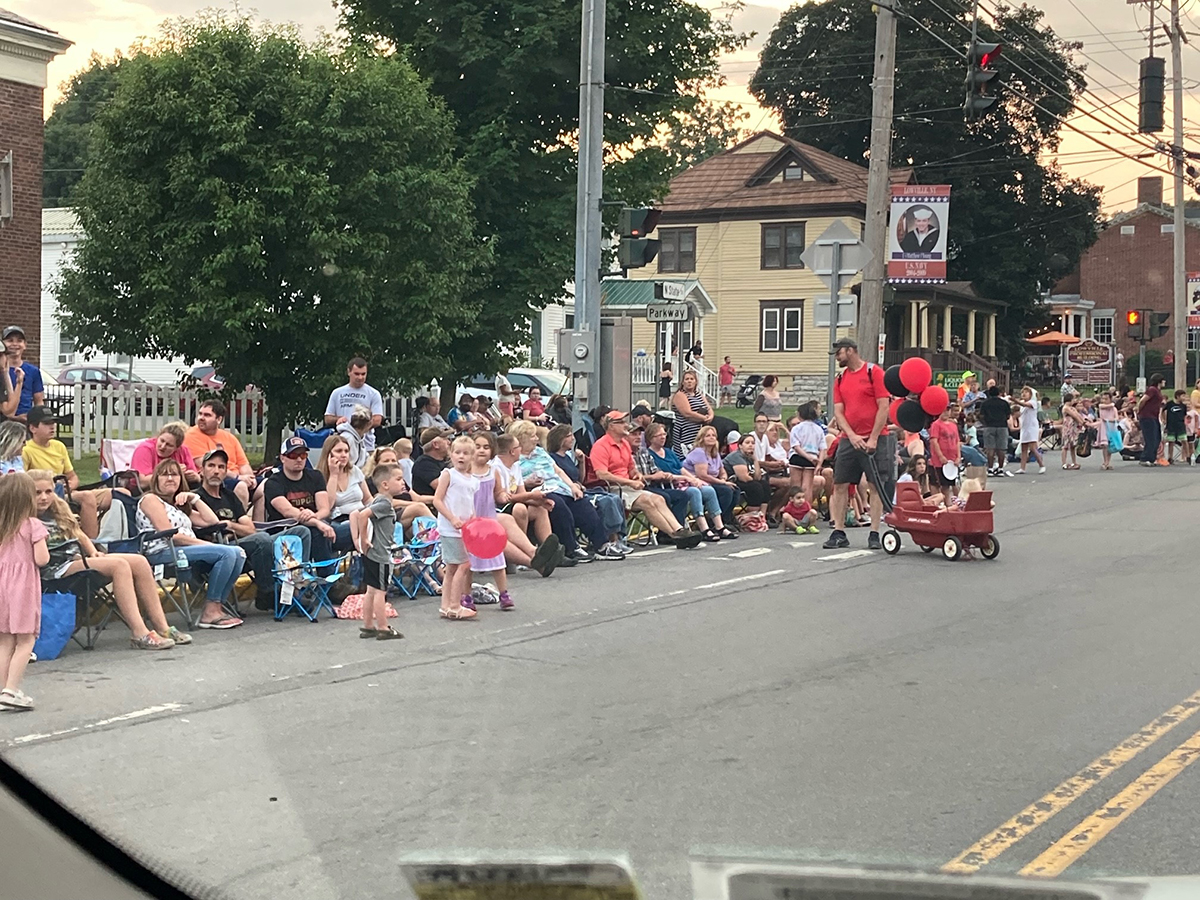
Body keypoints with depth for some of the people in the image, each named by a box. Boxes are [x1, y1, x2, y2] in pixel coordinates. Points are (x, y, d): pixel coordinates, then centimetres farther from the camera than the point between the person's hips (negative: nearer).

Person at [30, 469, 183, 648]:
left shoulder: (59, 509, 21)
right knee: (119, 565, -28)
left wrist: (93, 552, 10)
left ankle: (162, 628, -8)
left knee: (140, 562, -9)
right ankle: (139, 634, -32)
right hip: (57, 568, -9)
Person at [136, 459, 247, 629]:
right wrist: (206, 544, -10)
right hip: (162, 554, -8)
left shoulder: (178, 505, 29)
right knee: (226, 553, -25)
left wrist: (194, 498, 16)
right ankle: (209, 612, -26)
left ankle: (217, 606, -18)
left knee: (238, 553, -13)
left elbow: (212, 521, 23)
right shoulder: (151, 499, 3)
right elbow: (170, 535, -9)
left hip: (183, 551, 8)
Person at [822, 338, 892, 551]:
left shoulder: (874, 372, -5)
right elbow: (838, 411, 7)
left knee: (878, 485, -2)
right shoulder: (840, 379, 11)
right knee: (840, 484, 1)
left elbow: (883, 407, -10)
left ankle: (874, 534, 1)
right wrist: (852, 436, -9)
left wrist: (873, 439, -14)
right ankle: (839, 533, 5)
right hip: (849, 439, 5)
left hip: (875, 439, -5)